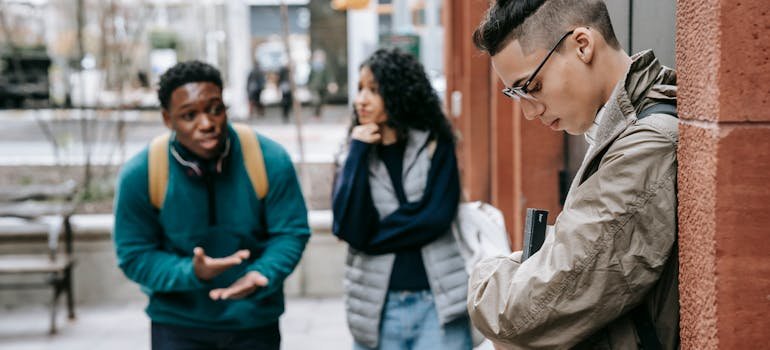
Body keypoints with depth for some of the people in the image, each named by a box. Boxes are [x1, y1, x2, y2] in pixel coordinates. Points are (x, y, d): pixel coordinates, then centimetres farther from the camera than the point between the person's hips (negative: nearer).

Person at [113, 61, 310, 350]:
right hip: (178, 323, -1)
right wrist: (191, 273, -27)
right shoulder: (139, 175, -15)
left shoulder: (270, 159, -15)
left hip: (254, 319, 1)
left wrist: (260, 275, -27)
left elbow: (291, 233, -7)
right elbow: (134, 256, -9)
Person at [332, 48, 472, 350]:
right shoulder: (356, 155, 7)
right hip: (377, 308, 2)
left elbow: (436, 217, -11)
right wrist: (359, 152, -8)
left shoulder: (435, 145, 2)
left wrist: (372, 237, -5)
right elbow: (350, 229, -9)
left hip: (438, 303, -2)